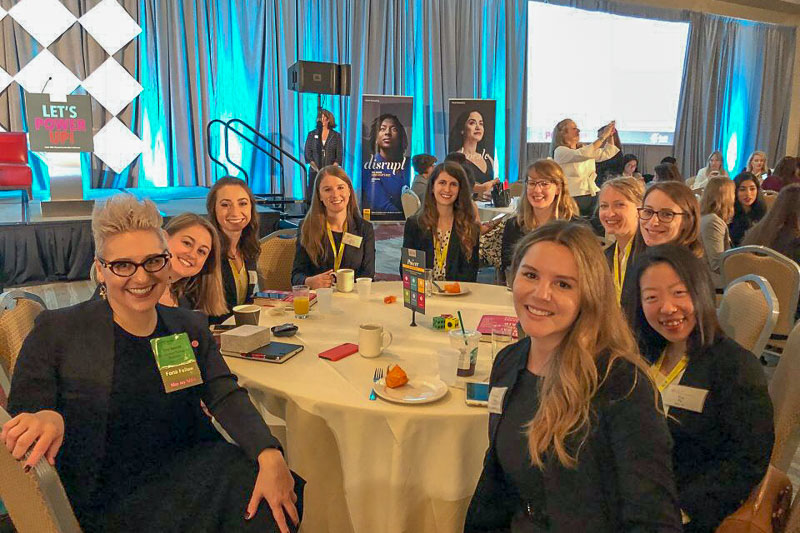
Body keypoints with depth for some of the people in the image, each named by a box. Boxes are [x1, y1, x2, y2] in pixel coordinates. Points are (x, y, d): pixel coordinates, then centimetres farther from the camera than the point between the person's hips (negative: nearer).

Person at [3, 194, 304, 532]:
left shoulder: (190, 327, 10)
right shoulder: (55, 331, 0)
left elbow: (227, 397, -2)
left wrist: (269, 455, -21)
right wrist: (48, 419, -27)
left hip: (192, 471, 5)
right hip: (112, 494, -4)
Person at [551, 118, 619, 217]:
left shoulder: (584, 148, 18)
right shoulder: (560, 151, -7)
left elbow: (607, 153, 18)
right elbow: (583, 154, -22)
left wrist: (610, 136, 2)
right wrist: (603, 136, -18)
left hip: (593, 195, 6)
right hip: (574, 197, -6)